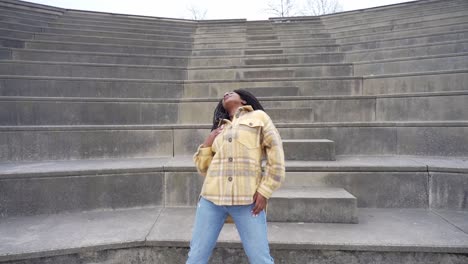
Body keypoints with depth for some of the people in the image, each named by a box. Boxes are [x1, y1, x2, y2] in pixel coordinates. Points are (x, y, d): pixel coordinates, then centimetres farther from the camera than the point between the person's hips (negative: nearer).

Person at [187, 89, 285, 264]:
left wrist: (264, 191, -7)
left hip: (247, 199, -3)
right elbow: (203, 168, 23)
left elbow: (275, 152, 2)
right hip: (212, 197, 4)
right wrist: (207, 144, 5)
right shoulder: (220, 129, 21)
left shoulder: (258, 116, 13)